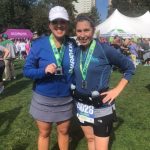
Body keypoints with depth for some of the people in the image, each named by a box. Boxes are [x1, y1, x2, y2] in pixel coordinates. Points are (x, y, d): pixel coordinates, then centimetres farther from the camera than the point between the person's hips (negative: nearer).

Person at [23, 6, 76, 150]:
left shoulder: (72, 45, -6)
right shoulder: (39, 44, -13)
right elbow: (26, 70, -11)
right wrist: (44, 70, -28)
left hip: (65, 100, 2)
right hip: (43, 99, -2)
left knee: (63, 131, 20)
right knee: (44, 133, 16)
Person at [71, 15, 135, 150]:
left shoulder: (104, 49, -14)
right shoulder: (76, 51, 1)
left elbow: (129, 67, -6)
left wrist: (117, 90, -12)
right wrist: (74, 90, 5)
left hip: (101, 105, -5)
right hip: (81, 104, 5)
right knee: (90, 139, 21)